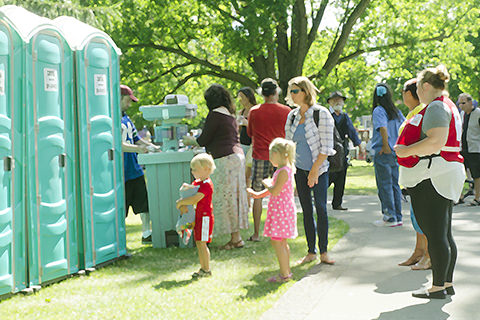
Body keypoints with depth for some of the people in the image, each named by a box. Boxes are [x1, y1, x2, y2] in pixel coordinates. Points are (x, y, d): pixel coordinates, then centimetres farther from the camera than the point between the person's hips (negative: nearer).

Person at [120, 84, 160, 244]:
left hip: (134, 169, 8)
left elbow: (135, 139, 22)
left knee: (143, 201, 8)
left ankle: (147, 234, 15)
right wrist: (137, 149, -28)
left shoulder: (126, 118, 16)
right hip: (120, 171, -8)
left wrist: (151, 146, 7)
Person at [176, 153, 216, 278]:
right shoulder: (197, 182, 13)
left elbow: (195, 199, -27)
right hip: (198, 216, 10)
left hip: (205, 217, -10)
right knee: (198, 244, 12)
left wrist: (180, 202, -15)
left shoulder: (206, 184, -18)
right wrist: (182, 205, -11)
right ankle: (203, 268, 20)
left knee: (202, 244, -7)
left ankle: (207, 270, 1)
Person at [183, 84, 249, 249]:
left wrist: (190, 140, 13)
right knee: (234, 197, 11)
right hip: (237, 156, 9)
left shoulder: (215, 114, -9)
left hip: (225, 160, -9)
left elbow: (204, 140, -7)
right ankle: (237, 236, 14)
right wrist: (196, 142, 31)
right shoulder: (230, 114, 17)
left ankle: (235, 238, -3)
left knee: (225, 198, -4)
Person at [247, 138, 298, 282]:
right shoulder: (285, 169, 13)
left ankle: (285, 274, -5)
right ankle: (286, 271, 25)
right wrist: (259, 194, 26)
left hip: (280, 211, -10)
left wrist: (266, 183, -8)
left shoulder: (283, 171, -19)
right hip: (282, 210, 10)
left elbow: (274, 191, -26)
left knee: (276, 241, -8)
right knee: (282, 242, 17)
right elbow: (275, 189, 24)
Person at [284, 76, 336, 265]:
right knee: (306, 210, 7)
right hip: (300, 169, 5)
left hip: (319, 167, -5)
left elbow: (326, 146, -12)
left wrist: (314, 170, -14)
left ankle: (323, 252, 2)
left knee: (321, 208, -6)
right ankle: (311, 251, 13)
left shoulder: (321, 114, -10)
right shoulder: (292, 116, 7)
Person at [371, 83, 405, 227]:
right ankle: (398, 217, 17)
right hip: (396, 153, 6)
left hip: (383, 154, -6)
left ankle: (390, 218, 1)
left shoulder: (378, 110, -11)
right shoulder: (396, 111, 9)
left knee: (384, 186, 0)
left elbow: (383, 128, -26)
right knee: (394, 184, 13)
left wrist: (385, 146, -20)